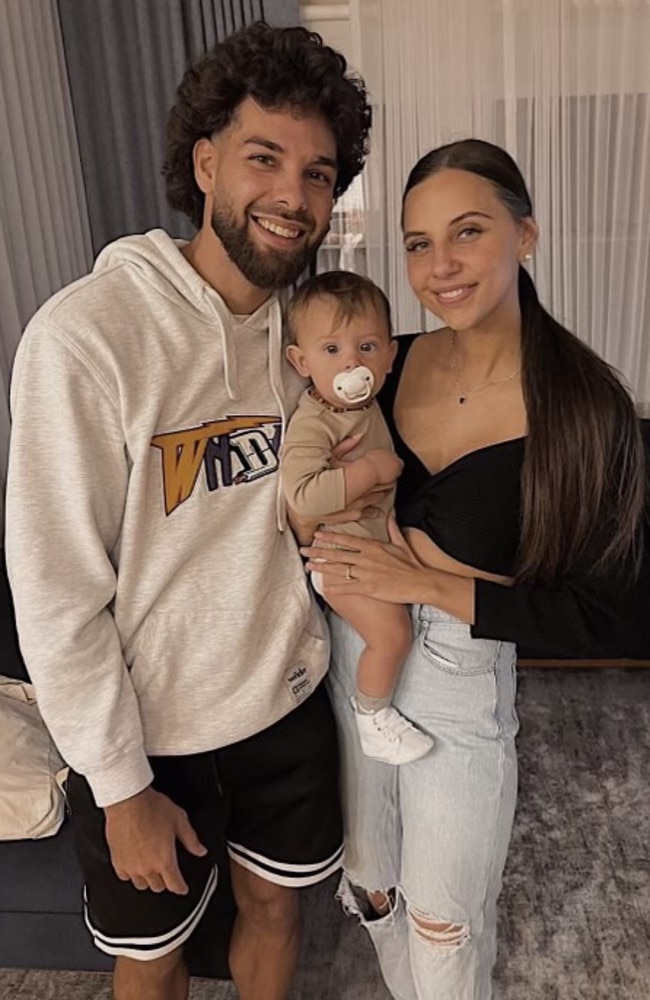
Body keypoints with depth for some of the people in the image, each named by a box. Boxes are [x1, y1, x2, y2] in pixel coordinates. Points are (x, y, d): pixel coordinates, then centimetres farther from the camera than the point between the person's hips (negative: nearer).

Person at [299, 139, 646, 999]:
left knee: (444, 926, 18)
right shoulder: (389, 364, -6)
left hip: (461, 679, -4)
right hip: (349, 655, 5)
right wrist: (327, 542, -12)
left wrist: (424, 583, -22)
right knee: (366, 885, 26)